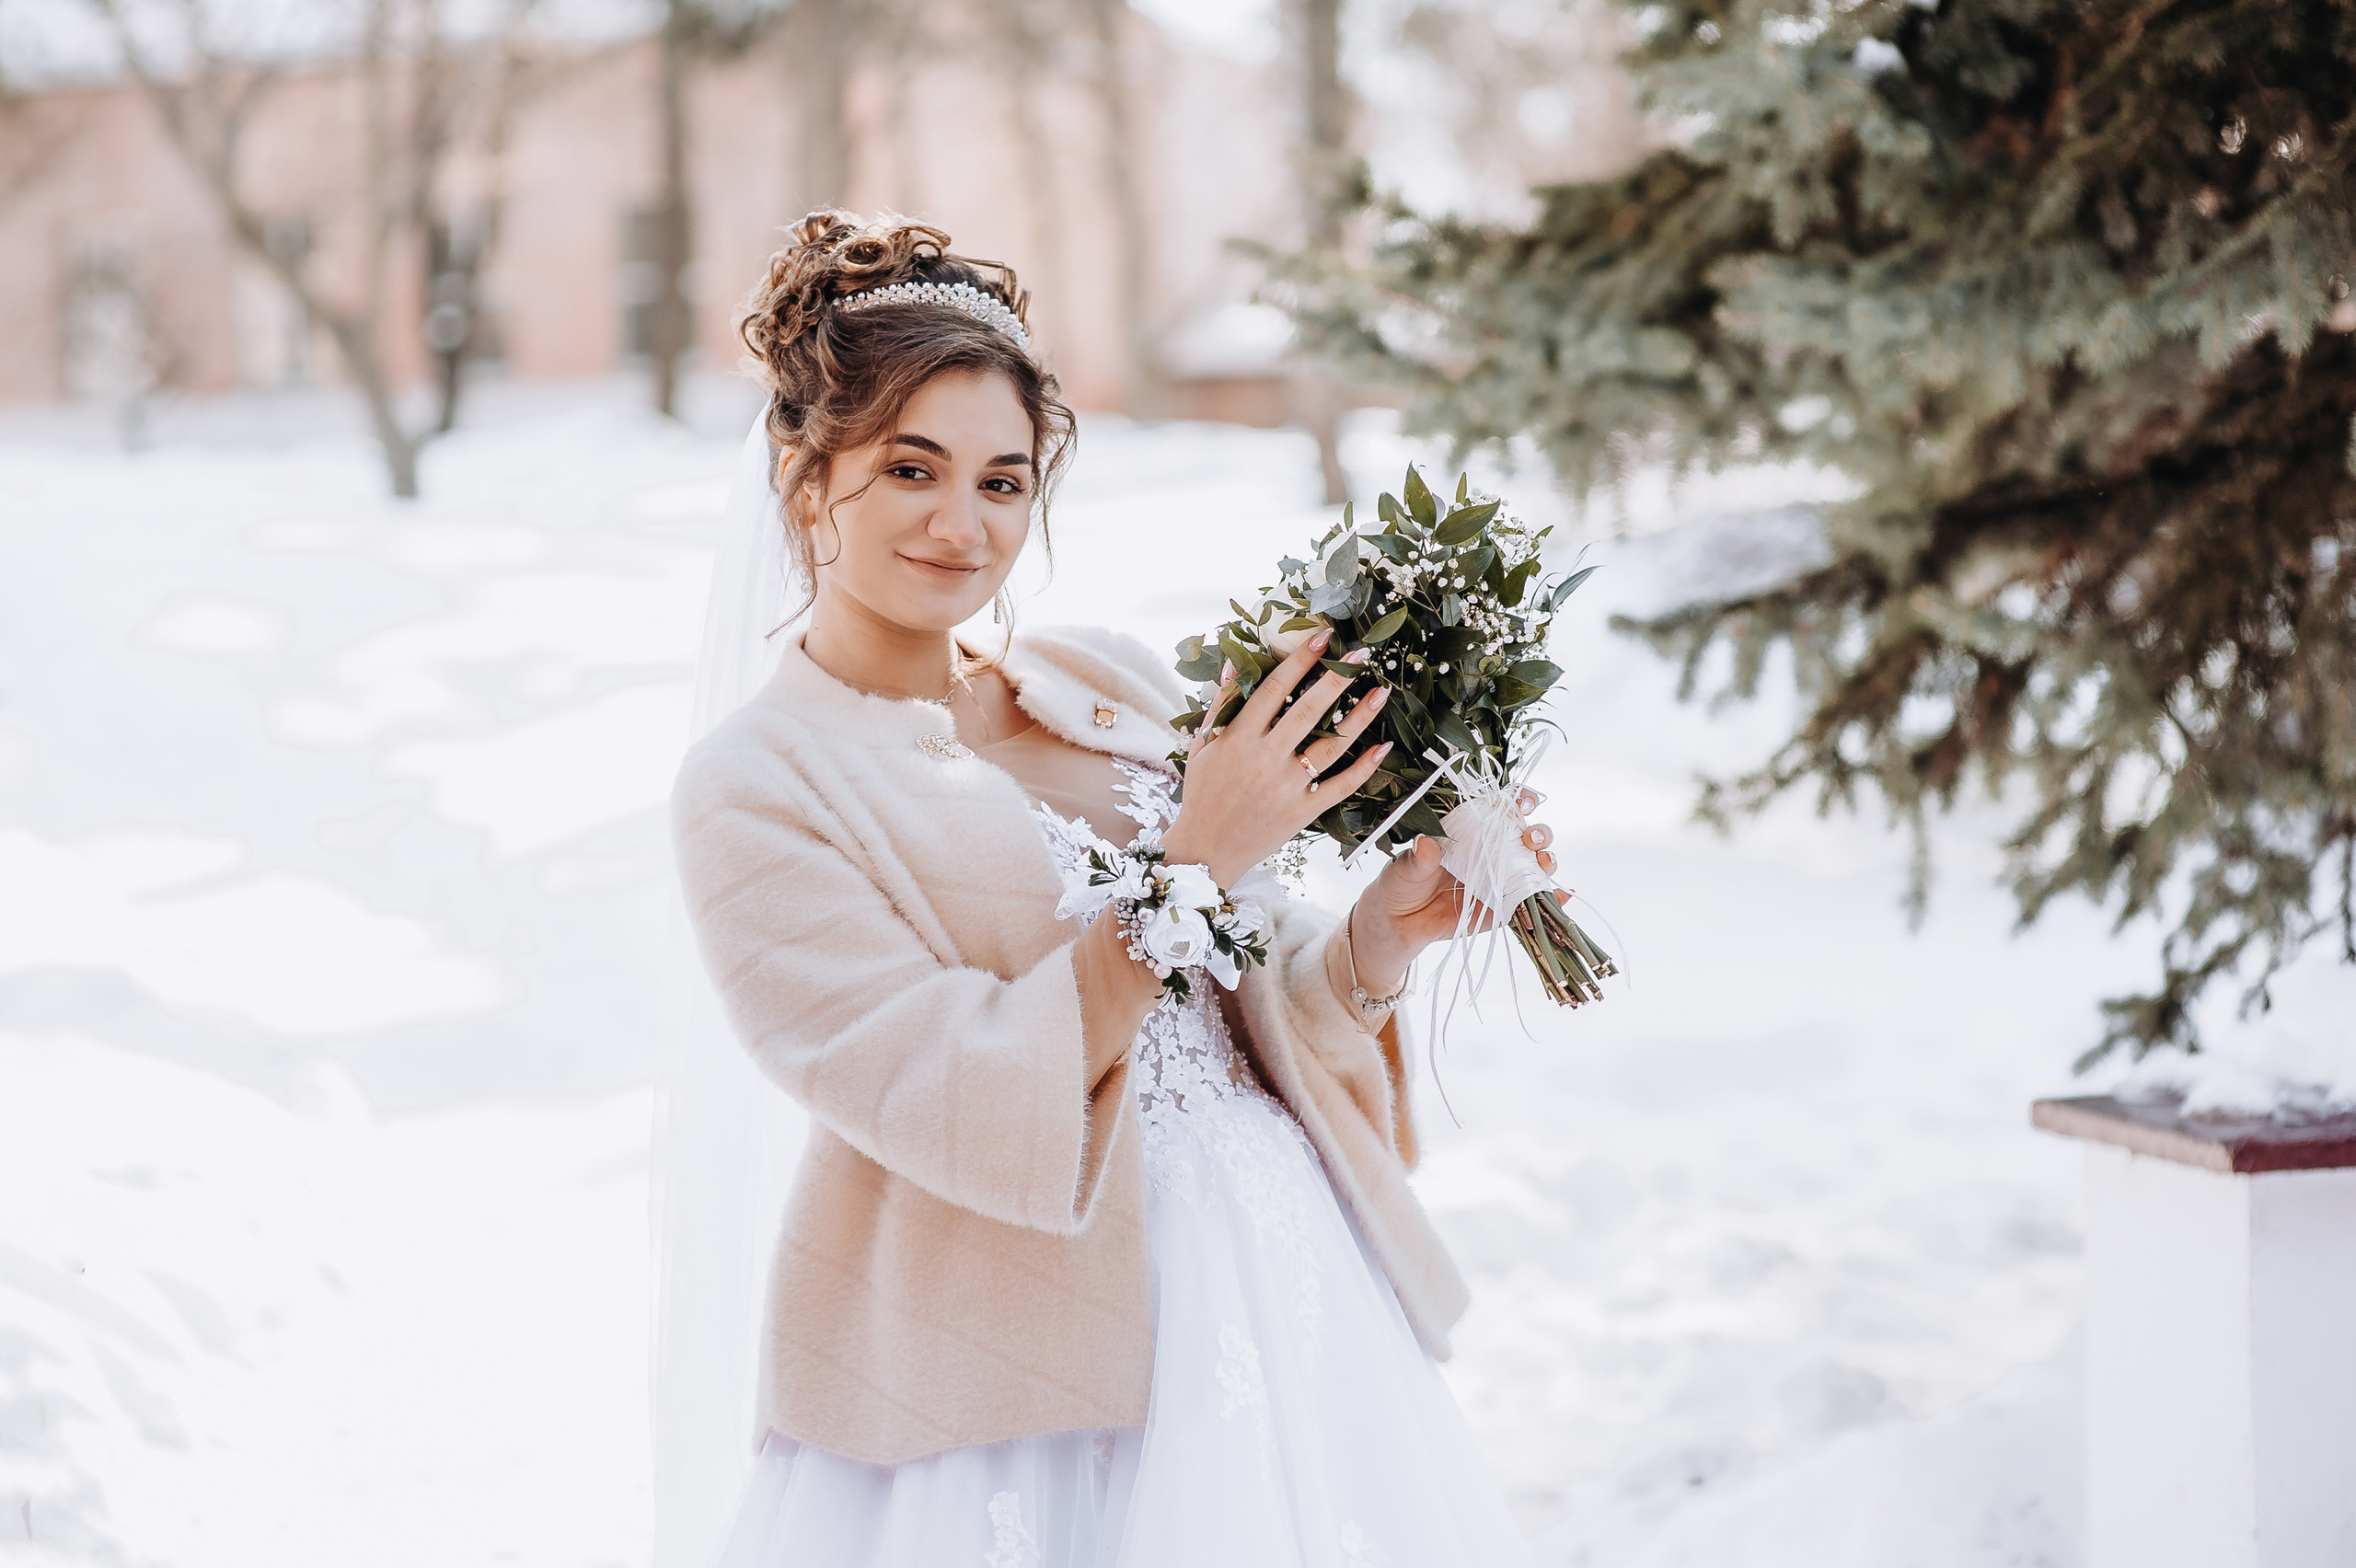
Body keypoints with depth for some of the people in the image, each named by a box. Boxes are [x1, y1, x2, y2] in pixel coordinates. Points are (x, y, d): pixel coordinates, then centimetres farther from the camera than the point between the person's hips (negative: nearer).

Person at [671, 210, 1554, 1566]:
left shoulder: (1112, 687, 7)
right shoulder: (756, 788, -9)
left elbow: (1252, 1001, 9)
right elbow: (960, 1108, -19)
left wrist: (1383, 936, -11)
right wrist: (1194, 858, -22)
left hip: (1275, 1288, 5)